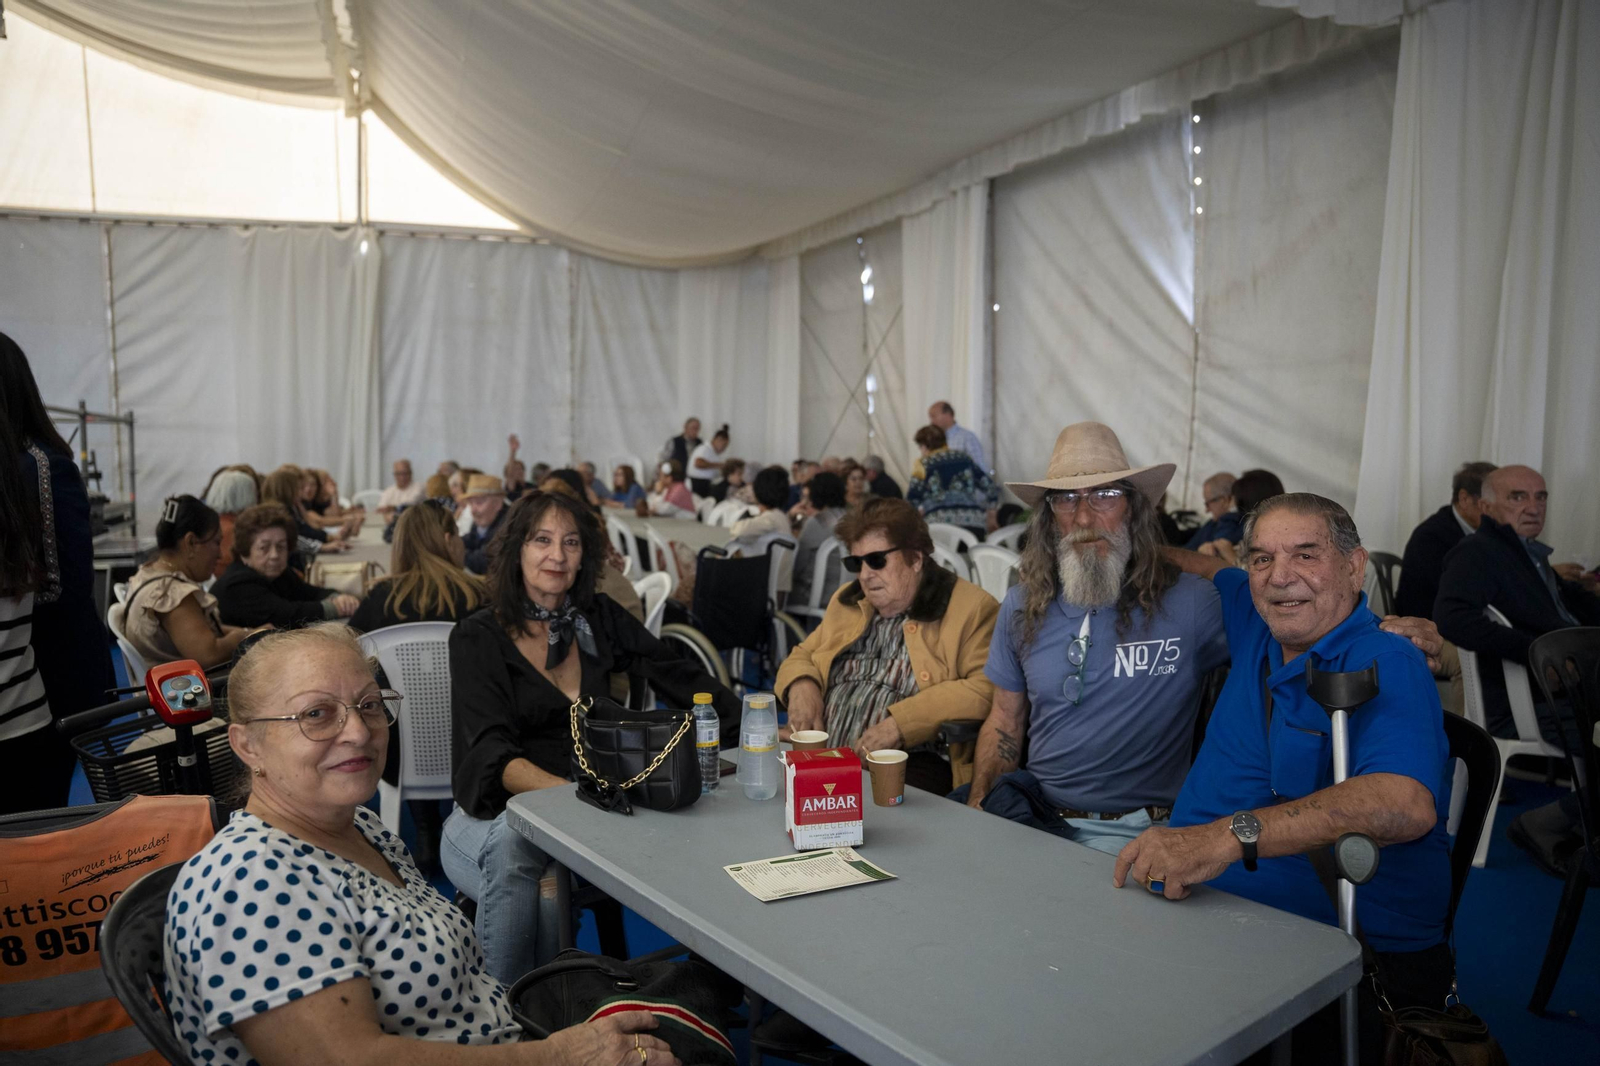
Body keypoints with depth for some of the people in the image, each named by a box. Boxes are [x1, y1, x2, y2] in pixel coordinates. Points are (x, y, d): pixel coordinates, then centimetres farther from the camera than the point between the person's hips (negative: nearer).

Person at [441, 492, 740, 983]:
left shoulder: (599, 619, 10)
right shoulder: (478, 638, -3)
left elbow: (681, 678, 9)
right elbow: (493, 754, -15)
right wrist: (569, 792, -35)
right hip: (493, 816, -3)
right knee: (514, 849, -38)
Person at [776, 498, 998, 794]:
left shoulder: (972, 608, 1)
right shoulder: (846, 602, 23)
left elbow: (985, 690, -12)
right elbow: (802, 655, 32)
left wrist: (901, 723, -19)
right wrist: (801, 685, 6)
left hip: (909, 767, -6)